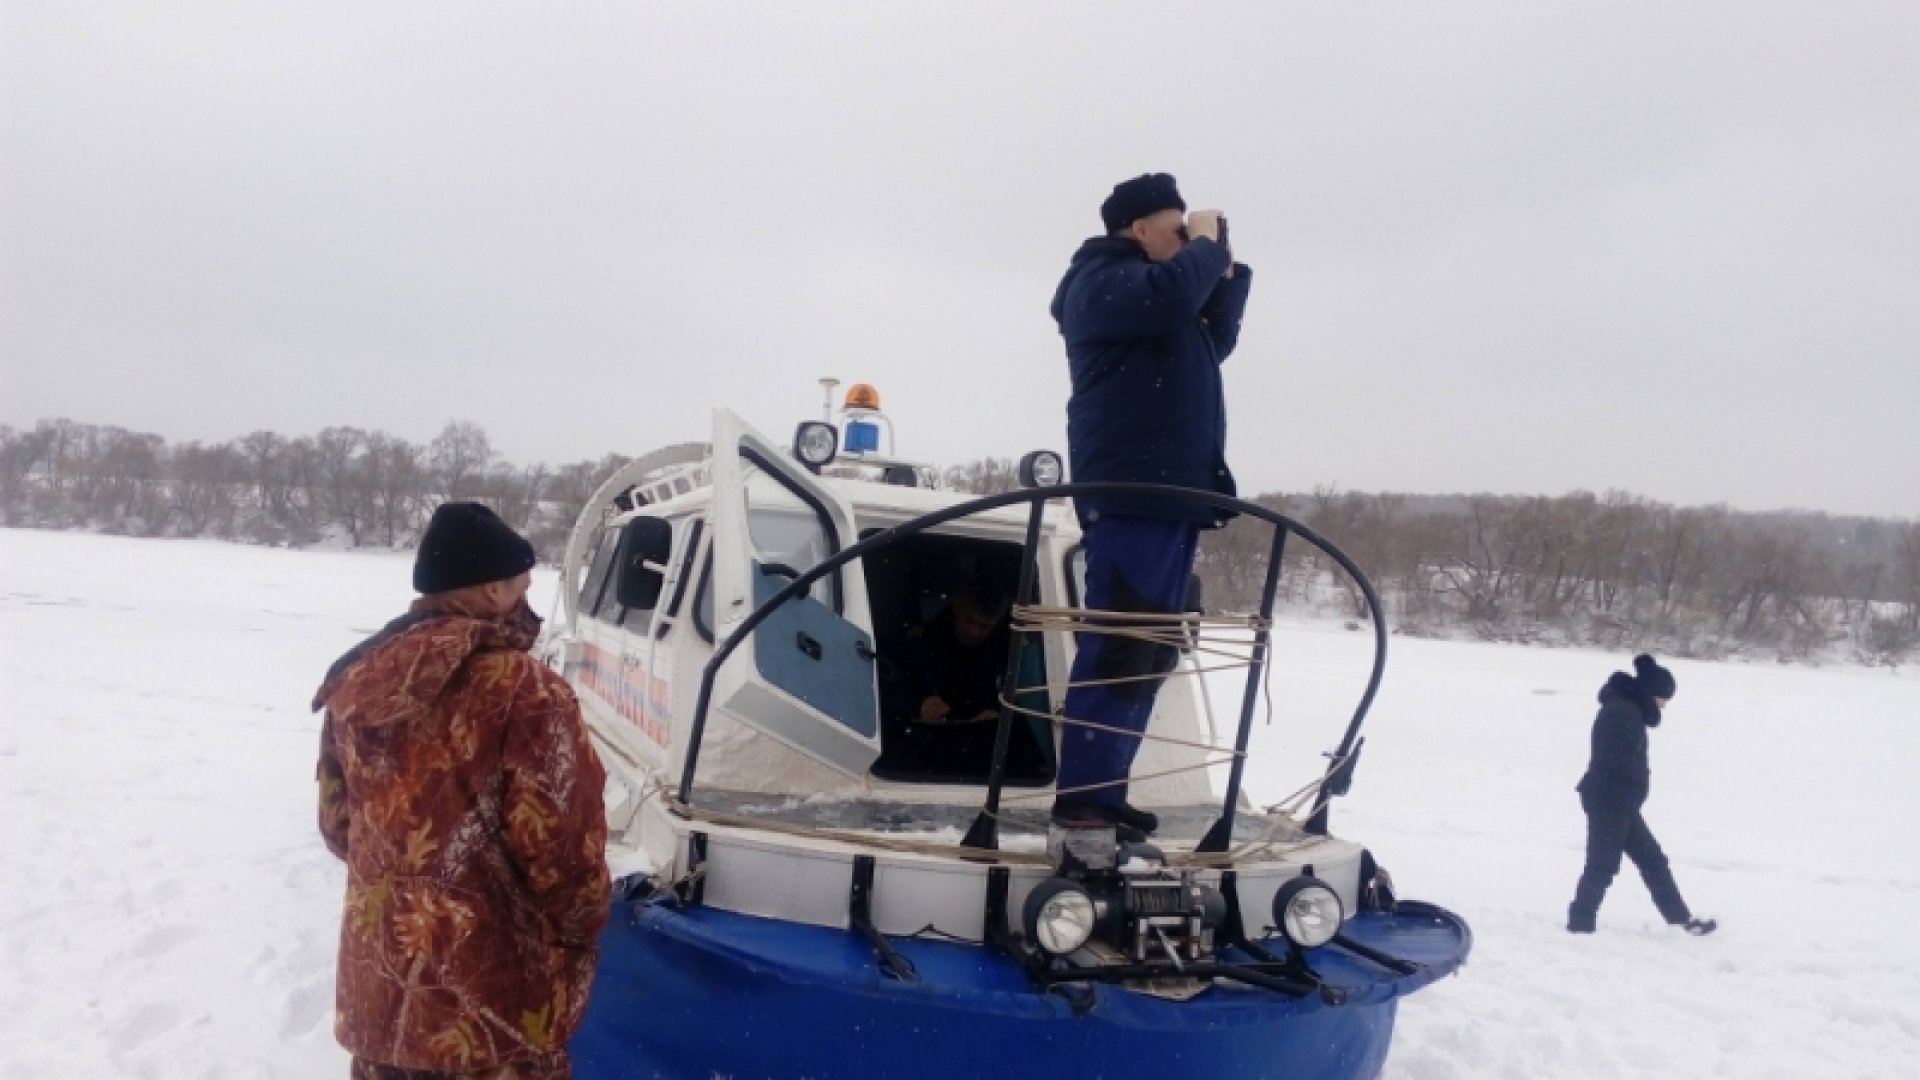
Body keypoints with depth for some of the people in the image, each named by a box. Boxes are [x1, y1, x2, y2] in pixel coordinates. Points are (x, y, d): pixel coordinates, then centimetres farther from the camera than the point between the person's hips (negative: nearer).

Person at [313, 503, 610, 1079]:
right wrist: (582, 925, 1)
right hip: (490, 1003, -7)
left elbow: (337, 822, 14)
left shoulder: (355, 683, 4)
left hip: (376, 990, 7)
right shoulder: (526, 692, -19)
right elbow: (559, 844, -17)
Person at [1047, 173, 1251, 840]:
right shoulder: (1102, 278, -3)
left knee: (1152, 649, 8)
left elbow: (1215, 342, 30)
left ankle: (1104, 789, 12)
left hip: (1172, 492, 10)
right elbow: (1170, 298, -23)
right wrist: (1205, 247, -5)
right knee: (1117, 645, -14)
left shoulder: (1156, 286, 26)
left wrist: (1226, 270, 18)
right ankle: (1080, 795, -13)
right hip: (1130, 493, -10)